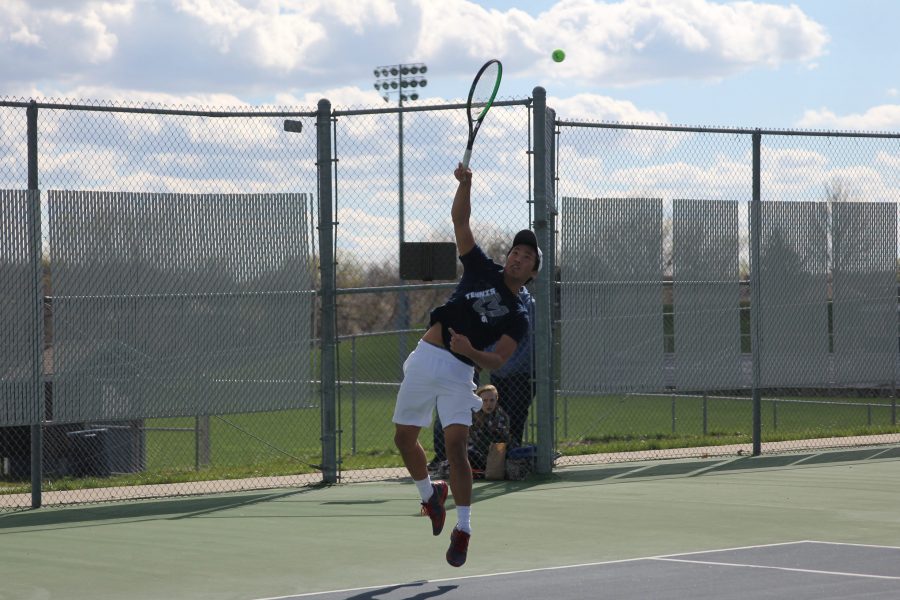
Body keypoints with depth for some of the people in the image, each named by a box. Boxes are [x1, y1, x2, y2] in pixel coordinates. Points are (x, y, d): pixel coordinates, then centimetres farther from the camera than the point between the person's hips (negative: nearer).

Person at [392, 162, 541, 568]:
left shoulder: (518, 318, 3)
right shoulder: (482, 270, 9)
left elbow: (497, 361, -9)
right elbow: (459, 220, 4)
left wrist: (471, 351, -28)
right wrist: (465, 183, -11)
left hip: (458, 371, -3)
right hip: (423, 361, 3)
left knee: (456, 445, -16)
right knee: (404, 439, 10)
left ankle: (463, 528, -8)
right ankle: (430, 494, 37)